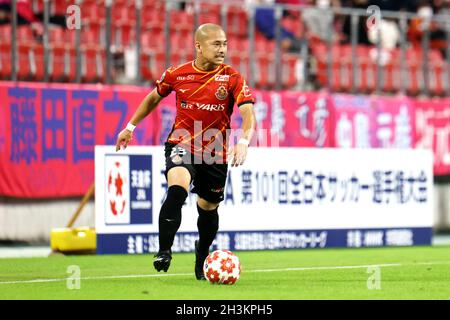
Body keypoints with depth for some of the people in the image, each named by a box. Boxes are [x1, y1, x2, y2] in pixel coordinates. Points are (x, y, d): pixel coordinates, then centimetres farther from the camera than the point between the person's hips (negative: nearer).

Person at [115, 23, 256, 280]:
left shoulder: (232, 78, -8)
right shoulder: (177, 74, -4)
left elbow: (248, 112, -20)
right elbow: (154, 97, 15)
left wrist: (244, 141, -38)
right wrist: (130, 127, 19)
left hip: (215, 152, 1)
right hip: (181, 144, -1)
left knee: (208, 208, 13)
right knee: (177, 189, -30)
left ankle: (202, 260, 41)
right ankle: (164, 252, -24)